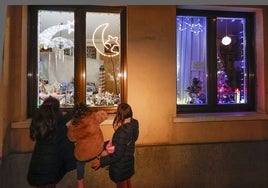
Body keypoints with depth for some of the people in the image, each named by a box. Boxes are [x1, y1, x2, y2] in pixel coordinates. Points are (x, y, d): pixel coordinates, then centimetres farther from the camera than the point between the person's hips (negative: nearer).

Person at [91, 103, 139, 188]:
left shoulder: (122, 132, -37)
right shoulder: (133, 124, -13)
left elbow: (117, 155, -30)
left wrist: (101, 161, -21)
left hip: (121, 166, -7)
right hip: (129, 160, 7)